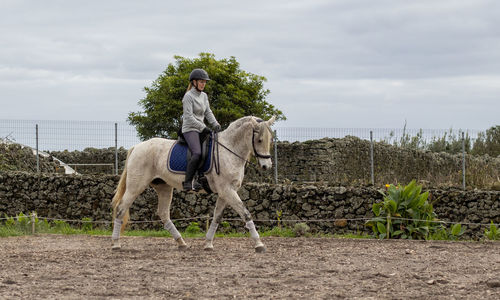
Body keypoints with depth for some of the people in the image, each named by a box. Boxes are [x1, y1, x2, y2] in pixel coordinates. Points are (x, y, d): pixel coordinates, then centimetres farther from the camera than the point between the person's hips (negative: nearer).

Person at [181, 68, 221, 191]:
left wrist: (215, 124, -2)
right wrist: (203, 128, -18)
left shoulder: (204, 96, 16)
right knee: (197, 153, -29)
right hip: (190, 129, -9)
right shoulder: (188, 96, -9)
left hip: (201, 130, 9)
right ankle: (187, 182, -28)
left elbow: (208, 112, 16)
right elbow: (189, 117, -15)